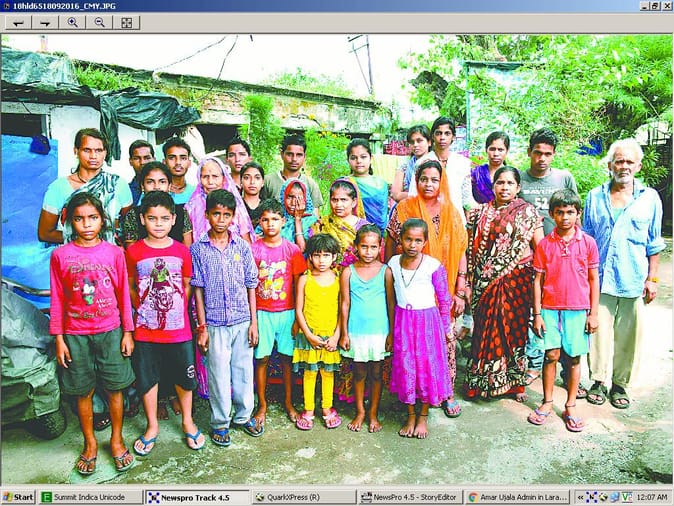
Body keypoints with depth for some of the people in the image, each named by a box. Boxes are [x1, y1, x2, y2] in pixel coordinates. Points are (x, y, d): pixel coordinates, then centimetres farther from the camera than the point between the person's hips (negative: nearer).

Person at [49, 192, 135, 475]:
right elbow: (57, 300, 1)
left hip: (110, 331, 0)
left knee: (114, 388, 7)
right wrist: (59, 338, 0)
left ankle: (117, 440, 27)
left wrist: (128, 332, 1)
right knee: (83, 391, 11)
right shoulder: (60, 255, -3)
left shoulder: (114, 252, -3)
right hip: (75, 334, 0)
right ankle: (90, 443, 30)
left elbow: (123, 294, 1)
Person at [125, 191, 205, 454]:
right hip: (146, 330, 0)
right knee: (147, 378, 12)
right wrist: (141, 308, -2)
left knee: (183, 376, 12)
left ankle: (187, 421, 33)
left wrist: (177, 308, 1)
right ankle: (152, 425, 32)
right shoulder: (134, 251, -4)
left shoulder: (182, 251, -1)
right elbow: (130, 287, 5)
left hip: (178, 329, 0)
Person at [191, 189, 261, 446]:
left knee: (244, 370, 13)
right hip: (215, 323, -2)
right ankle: (220, 422, 26)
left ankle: (243, 415, 33)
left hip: (242, 321, 2)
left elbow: (251, 286, 4)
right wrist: (201, 327, -4)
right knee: (219, 374, 8)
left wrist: (254, 322, 1)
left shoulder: (242, 246, 1)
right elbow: (198, 289, -2)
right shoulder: (198, 248, -4)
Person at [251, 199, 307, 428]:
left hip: (287, 312, 1)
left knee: (287, 357, 9)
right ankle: (262, 405, 21)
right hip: (262, 312, 0)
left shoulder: (292, 249, -1)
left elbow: (299, 284, 3)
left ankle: (288, 402, 26)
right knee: (261, 358, 5)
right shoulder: (253, 249, -3)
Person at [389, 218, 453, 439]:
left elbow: (444, 299, -3)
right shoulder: (393, 263, -1)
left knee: (428, 366, 6)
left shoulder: (433, 265, -11)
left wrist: (444, 329, 1)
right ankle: (410, 415, 26)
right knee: (405, 367, 8)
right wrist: (391, 325, 9)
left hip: (428, 320, -2)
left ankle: (423, 416, 25)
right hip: (402, 321, 3)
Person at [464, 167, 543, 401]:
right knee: (486, 328, 5)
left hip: (518, 280, -1)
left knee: (515, 327, 4)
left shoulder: (527, 212, 3)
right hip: (486, 282, 2)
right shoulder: (479, 213, 8)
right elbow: (470, 249, 8)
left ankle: (515, 382, 20)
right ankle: (482, 381, 19)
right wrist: (467, 283, 3)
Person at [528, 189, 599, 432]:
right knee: (551, 355, 3)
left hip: (578, 309, 0)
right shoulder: (544, 244, 0)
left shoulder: (588, 243, 0)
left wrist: (593, 313, 1)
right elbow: (538, 280, 2)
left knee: (574, 358, 7)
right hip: (550, 308, 0)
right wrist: (537, 314, -1)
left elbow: (594, 280, 4)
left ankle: (570, 407, 21)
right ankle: (547, 403, 19)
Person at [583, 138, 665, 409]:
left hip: (634, 280, 0)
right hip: (600, 278, 1)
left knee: (628, 335, 6)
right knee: (599, 331, 4)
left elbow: (654, 244, 6)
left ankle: (620, 384, 22)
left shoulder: (650, 198, 4)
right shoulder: (595, 196, 7)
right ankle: (598, 381, 19)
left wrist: (652, 278, 2)